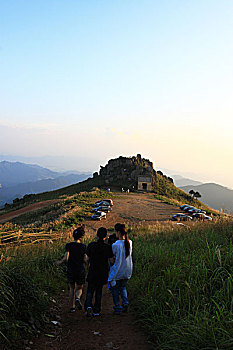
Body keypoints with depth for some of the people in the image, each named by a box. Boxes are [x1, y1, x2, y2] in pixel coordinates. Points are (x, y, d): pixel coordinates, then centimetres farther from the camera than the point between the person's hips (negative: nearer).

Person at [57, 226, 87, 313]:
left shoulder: (68, 245, -6)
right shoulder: (83, 246, -6)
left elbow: (66, 258, -17)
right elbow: (85, 260, -10)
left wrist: (59, 262, 1)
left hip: (70, 271, 1)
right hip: (81, 271, -1)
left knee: (72, 288, 19)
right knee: (79, 289, 16)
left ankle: (72, 307, 16)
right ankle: (77, 298, -15)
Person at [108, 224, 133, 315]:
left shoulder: (116, 245, -20)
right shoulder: (129, 243, -5)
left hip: (117, 270, -5)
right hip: (128, 271, 5)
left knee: (115, 288, 14)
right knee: (123, 287, 24)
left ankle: (117, 307, 16)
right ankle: (125, 301, 2)